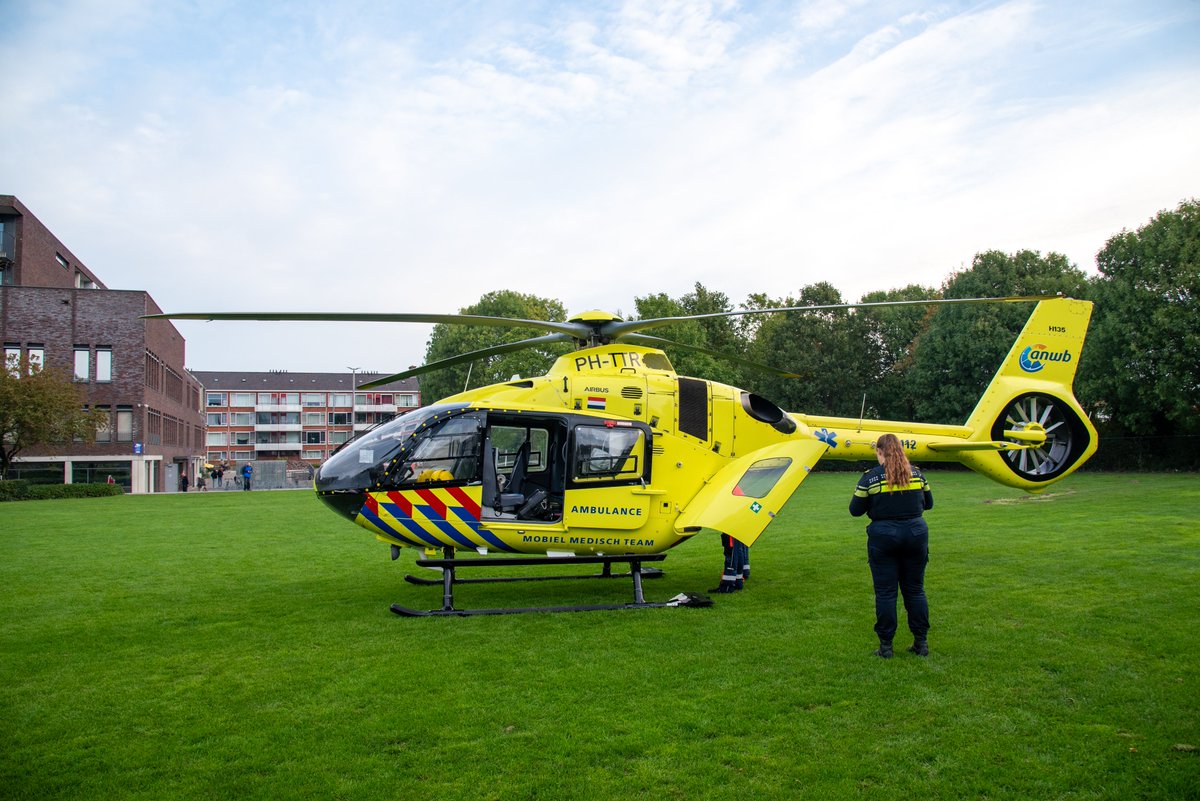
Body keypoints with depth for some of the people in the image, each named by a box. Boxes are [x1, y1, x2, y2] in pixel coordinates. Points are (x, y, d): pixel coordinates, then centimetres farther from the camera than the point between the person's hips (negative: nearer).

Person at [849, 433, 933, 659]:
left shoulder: (870, 477, -8)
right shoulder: (916, 473, 3)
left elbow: (855, 510, -3)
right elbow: (928, 503, 14)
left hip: (883, 537, -3)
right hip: (916, 533, 3)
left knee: (885, 592, 3)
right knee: (915, 590, 13)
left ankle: (886, 645, 7)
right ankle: (921, 642, 18)